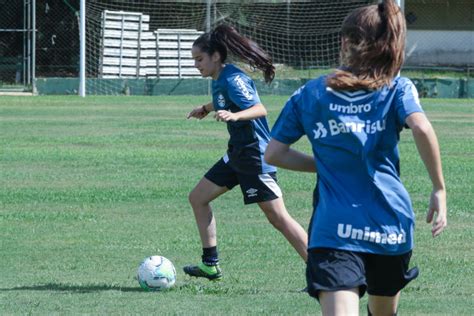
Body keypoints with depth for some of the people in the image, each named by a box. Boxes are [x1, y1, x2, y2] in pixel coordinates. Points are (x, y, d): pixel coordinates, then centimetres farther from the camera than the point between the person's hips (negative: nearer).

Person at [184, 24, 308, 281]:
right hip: (237, 153, 10)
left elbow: (260, 108, -30)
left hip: (255, 155, -10)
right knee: (197, 198, 13)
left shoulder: (233, 79, -19)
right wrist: (206, 109, 36)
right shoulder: (218, 80, 8)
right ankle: (210, 264, 19)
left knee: (278, 218, -10)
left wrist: (235, 115, -45)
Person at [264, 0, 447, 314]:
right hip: (391, 227, 1)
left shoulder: (310, 93, 9)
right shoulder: (397, 88, 5)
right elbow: (421, 128, -15)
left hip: (333, 231, -1)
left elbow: (274, 153, 10)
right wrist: (440, 189, -7)